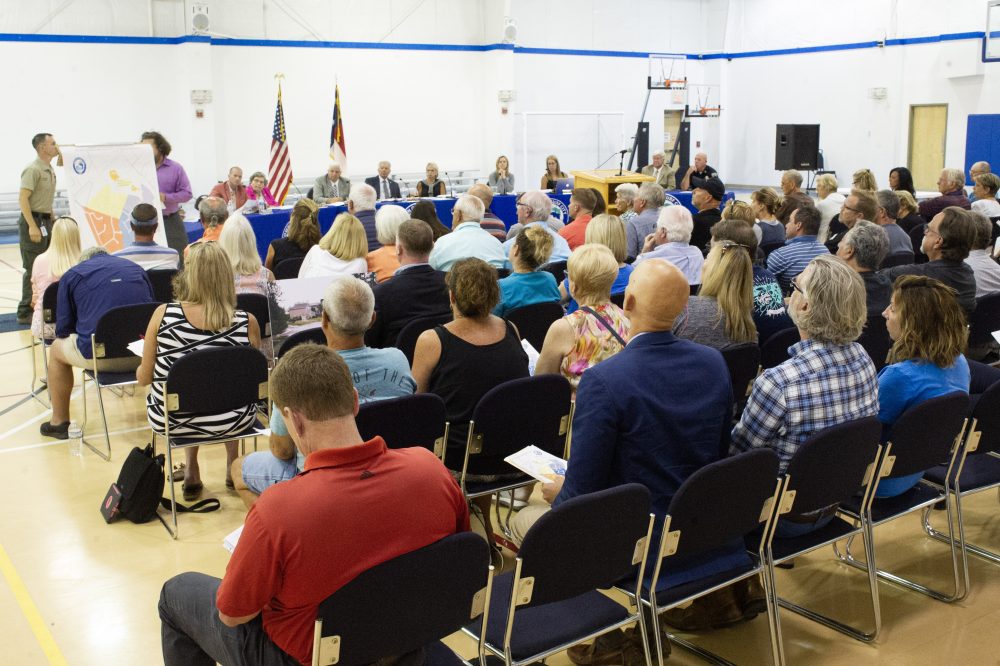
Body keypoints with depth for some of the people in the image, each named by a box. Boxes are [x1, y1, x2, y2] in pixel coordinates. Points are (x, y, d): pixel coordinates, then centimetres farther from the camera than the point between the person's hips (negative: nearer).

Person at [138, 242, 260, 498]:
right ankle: (232, 467, 46)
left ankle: (191, 473, 39)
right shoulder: (246, 322, -18)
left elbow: (144, 378, -5)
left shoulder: (163, 314, -17)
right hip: (232, 421, 0)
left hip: (172, 421, 1)